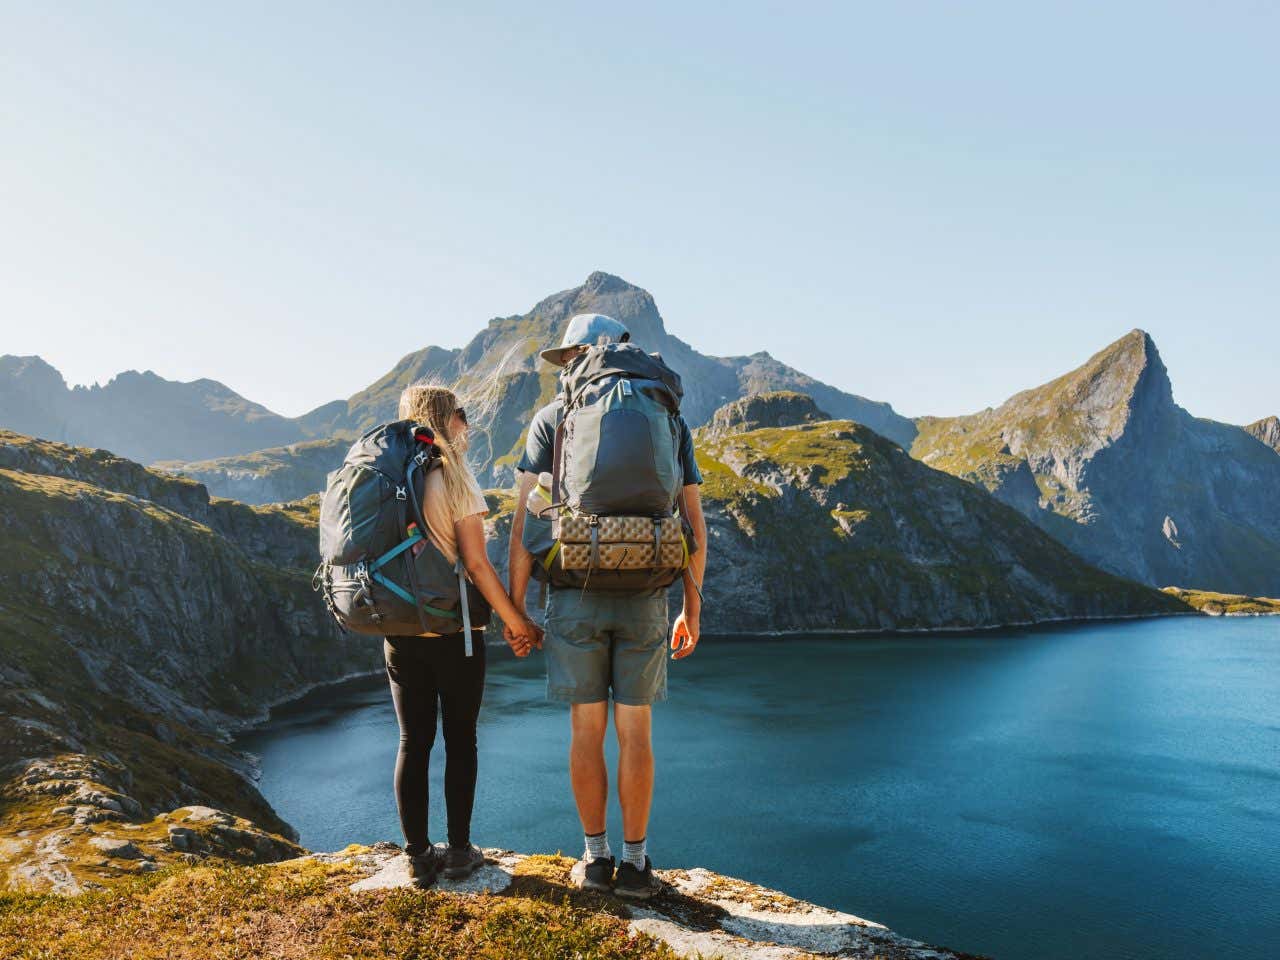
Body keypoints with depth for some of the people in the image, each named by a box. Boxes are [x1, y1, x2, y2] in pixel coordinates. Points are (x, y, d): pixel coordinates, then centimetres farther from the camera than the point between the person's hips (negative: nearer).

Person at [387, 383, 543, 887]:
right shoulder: (452, 477, -12)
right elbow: (476, 564, -15)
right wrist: (516, 621, -6)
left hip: (399, 632, 4)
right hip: (453, 632, -4)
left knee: (412, 742, 11)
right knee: (460, 740, 9)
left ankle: (419, 856, 17)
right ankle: (459, 852, 18)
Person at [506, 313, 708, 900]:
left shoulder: (552, 419, 2)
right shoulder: (670, 422, 8)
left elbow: (525, 522, -5)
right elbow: (694, 527, 5)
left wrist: (513, 607, 1)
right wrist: (693, 608, 13)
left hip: (576, 598, -1)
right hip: (645, 600, 1)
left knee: (586, 730, 10)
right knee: (635, 733, 10)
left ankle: (595, 858, 19)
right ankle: (635, 864, 17)